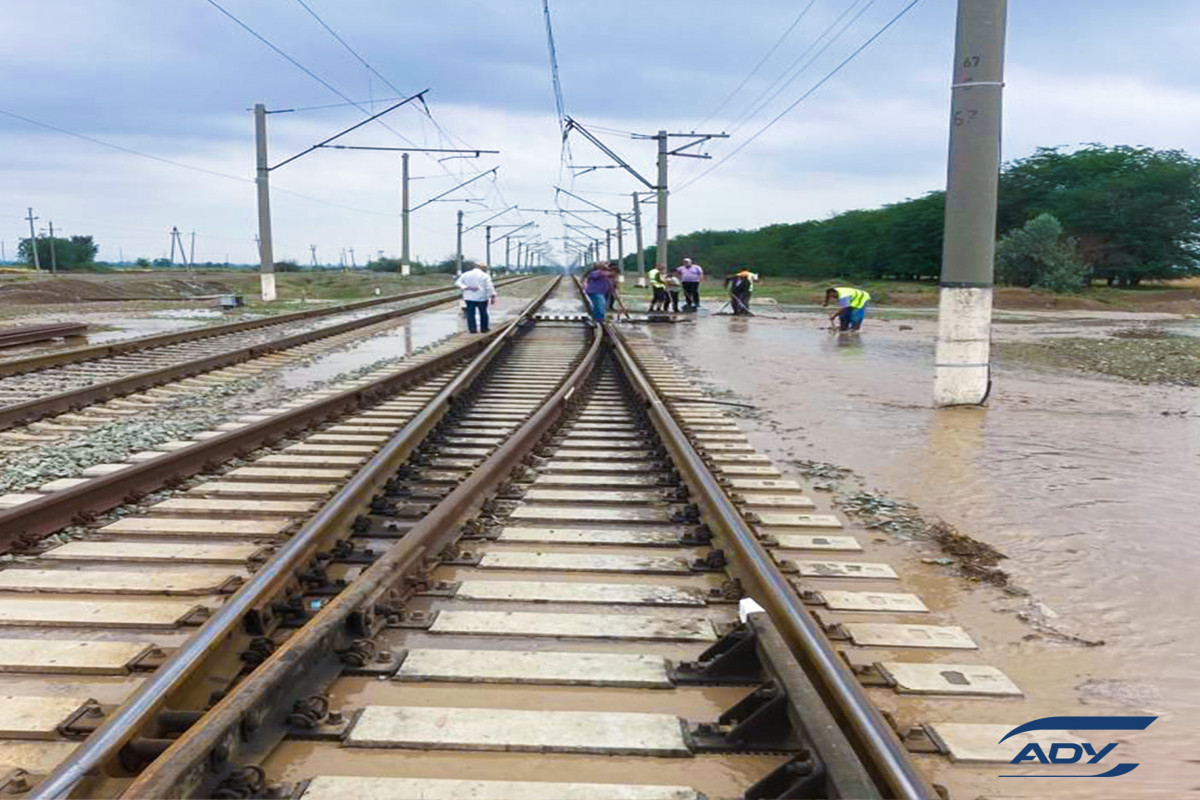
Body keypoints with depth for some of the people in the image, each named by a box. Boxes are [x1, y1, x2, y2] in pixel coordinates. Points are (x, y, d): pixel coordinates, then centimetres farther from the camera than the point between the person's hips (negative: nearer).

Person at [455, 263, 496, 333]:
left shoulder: (465, 274, 8)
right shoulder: (485, 276, -3)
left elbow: (457, 283, 1)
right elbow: (489, 287, -8)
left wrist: (466, 288, -9)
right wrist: (492, 296, -4)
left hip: (469, 297, 2)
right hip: (481, 297, -2)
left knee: (470, 313, 4)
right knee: (483, 313, 9)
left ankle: (472, 329, 2)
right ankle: (484, 329, 13)